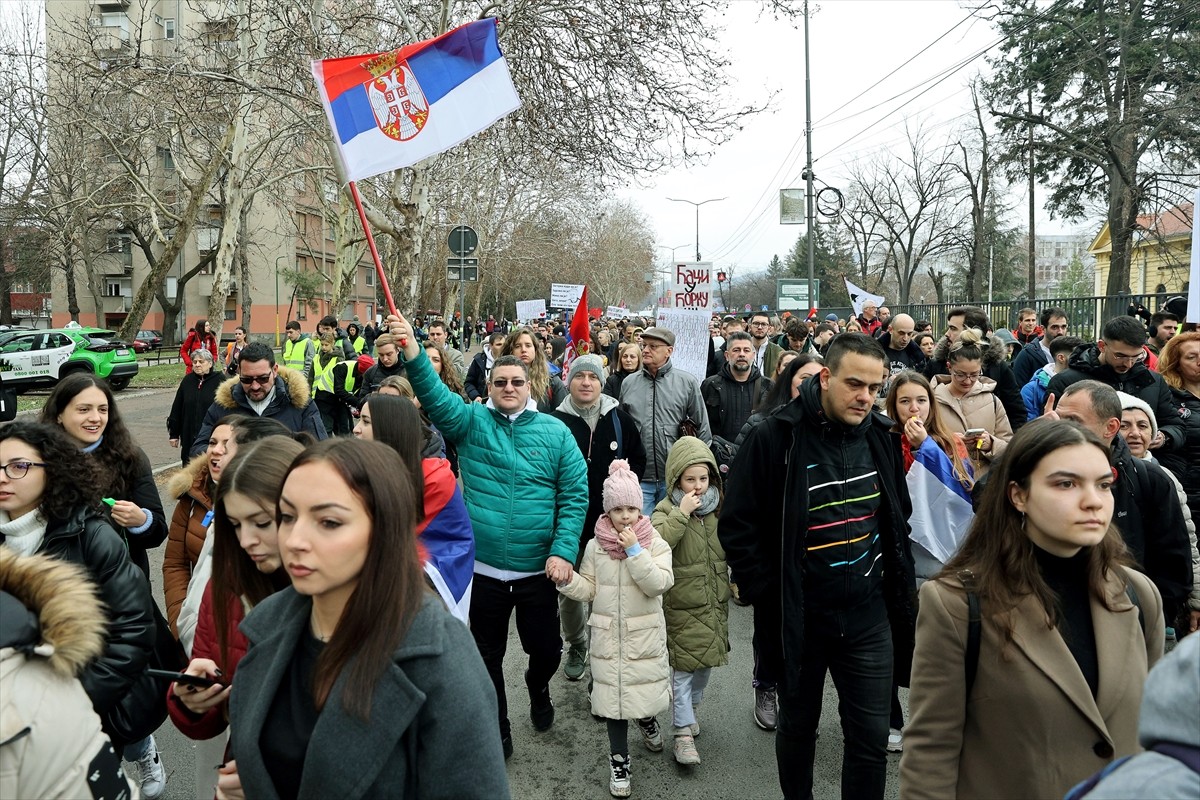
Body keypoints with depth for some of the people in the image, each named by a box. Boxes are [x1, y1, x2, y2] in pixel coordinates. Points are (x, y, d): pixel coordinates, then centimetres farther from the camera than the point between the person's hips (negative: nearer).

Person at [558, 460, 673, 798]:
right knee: (614, 693, 5)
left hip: (645, 634, 0)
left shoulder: (655, 544, -6)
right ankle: (619, 759, 21)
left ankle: (647, 719, 46)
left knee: (646, 687, 10)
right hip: (608, 634, 1)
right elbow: (588, 590, 1)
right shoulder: (595, 546, -2)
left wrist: (635, 551, -23)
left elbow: (658, 584, -18)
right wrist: (566, 579, -17)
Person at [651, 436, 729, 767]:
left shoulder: (719, 508, 4)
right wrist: (681, 513, -28)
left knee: (707, 661, 17)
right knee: (683, 665, -2)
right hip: (681, 605, -5)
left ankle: (690, 708, 40)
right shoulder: (667, 509, -9)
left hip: (714, 602, 5)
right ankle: (683, 732, 8)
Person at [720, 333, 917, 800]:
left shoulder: (881, 436, 1)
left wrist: (898, 586, 10)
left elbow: (898, 519, 14)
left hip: (869, 616, 3)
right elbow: (738, 525, -11)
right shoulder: (774, 437, -15)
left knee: (873, 736, 9)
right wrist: (766, 595, -12)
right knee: (798, 725, 18)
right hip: (798, 617, -3)